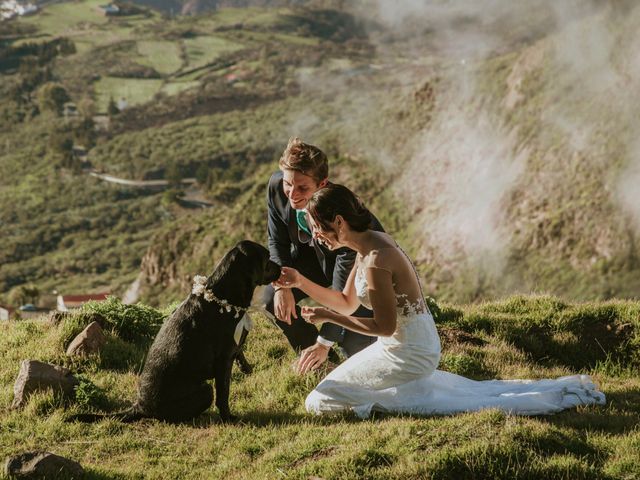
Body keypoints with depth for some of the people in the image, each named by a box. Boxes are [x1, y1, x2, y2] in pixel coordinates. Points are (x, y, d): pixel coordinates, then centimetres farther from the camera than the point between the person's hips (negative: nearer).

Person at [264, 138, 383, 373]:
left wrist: (324, 342, -33)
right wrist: (282, 285, -22)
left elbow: (343, 291, -36)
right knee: (272, 298, -9)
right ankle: (323, 363, 12)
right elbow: (277, 241, -7)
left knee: (352, 342, -21)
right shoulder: (277, 187, -26)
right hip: (318, 255, 6)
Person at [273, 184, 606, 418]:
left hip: (407, 353, -9)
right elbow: (346, 303, 14)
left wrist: (328, 317, -17)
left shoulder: (375, 260, -25)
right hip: (421, 346, 9)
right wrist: (300, 282, 6)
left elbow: (385, 326, -20)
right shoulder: (371, 243, 4)